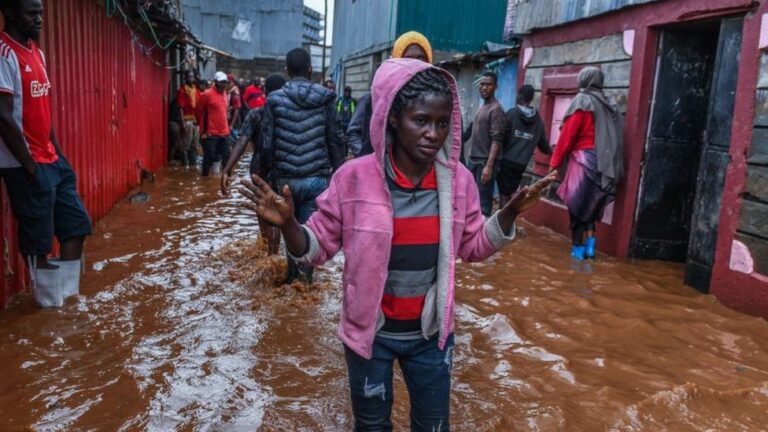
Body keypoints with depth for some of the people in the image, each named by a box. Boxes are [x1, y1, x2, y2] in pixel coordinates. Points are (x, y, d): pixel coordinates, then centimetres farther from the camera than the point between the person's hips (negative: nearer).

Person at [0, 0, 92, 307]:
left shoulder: (36, 53, 13)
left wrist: (59, 154, 13)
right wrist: (30, 167, -17)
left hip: (52, 161, 9)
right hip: (26, 167, -9)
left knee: (77, 224, 13)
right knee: (38, 238, 2)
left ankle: (67, 293, 25)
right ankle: (50, 302, 17)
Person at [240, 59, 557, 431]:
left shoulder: (458, 180, -8)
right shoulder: (354, 177, -17)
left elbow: (473, 247, 5)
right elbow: (318, 247, -9)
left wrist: (510, 212, -10)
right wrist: (288, 224, -28)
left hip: (431, 334, 2)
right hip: (369, 332, -2)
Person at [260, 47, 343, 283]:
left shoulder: (275, 99, -2)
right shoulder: (325, 99, -2)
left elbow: (267, 143, -2)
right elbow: (334, 141, 0)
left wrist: (269, 172, 11)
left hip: (285, 178, 1)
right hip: (316, 177, -1)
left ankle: (292, 277, 27)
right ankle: (304, 280, 6)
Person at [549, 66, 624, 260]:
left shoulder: (582, 101, -5)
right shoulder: (608, 106, 13)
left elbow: (567, 135, -9)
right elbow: (612, 137, 10)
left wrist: (554, 163, -4)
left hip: (583, 160, -6)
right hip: (603, 162, 6)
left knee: (577, 204, 3)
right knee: (589, 203, 16)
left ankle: (578, 247, 6)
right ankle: (590, 243, 8)